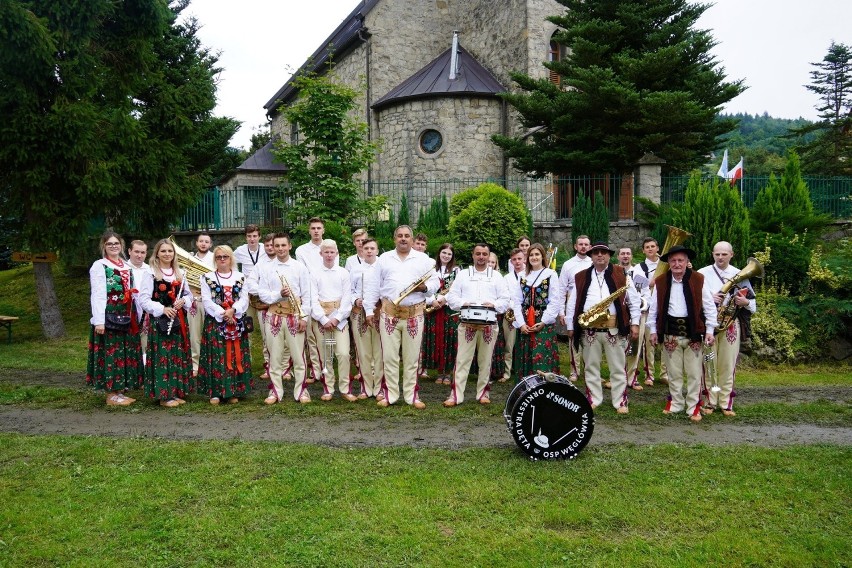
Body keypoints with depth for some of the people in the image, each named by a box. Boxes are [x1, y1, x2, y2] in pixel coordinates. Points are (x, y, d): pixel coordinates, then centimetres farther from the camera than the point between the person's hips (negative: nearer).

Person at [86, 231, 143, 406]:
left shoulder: (127, 266, 16)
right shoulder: (99, 266, -5)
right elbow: (97, 295, -12)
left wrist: (137, 317, 13)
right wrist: (99, 321, -19)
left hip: (126, 318, 7)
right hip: (109, 317, -7)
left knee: (126, 352, 9)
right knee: (110, 352, -3)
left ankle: (120, 390, 19)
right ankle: (111, 394, 4)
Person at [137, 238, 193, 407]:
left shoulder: (180, 273, 13)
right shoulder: (150, 274, -5)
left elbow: (188, 294, 18)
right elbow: (143, 300, -10)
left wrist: (183, 301, -4)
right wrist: (162, 309, -19)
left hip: (179, 321, 6)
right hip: (160, 321, -6)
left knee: (179, 356, 9)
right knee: (162, 356, -4)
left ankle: (177, 392, 20)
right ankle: (163, 395, 4)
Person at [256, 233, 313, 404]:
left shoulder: (300, 267, 4)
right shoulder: (266, 268, 7)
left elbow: (306, 295, 1)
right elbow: (262, 293, 1)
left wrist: (304, 317, -6)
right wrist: (279, 295, -17)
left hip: (295, 315, -1)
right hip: (274, 315, 1)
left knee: (298, 355, 1)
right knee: (274, 356, 6)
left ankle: (301, 391, 10)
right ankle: (275, 392, 15)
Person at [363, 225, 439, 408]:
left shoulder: (423, 259, 8)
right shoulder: (384, 258, 9)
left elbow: (435, 283, 8)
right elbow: (373, 286, 8)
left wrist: (424, 287, -14)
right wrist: (369, 310, 2)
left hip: (414, 314, 0)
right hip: (389, 313, 0)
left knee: (412, 358, 5)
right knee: (389, 356, 3)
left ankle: (411, 395, 14)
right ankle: (389, 394, 13)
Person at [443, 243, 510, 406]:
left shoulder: (496, 276, 11)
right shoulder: (463, 274, 10)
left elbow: (505, 299, 6)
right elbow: (451, 296, 5)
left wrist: (494, 305, -13)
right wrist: (463, 303, -13)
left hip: (489, 324, 1)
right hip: (467, 324, -1)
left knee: (486, 360, 7)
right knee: (462, 360, -2)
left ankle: (483, 393, 19)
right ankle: (456, 395, 0)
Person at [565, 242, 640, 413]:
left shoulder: (621, 274, 5)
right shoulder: (580, 277, 9)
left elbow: (634, 300, 5)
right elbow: (572, 303, 10)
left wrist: (634, 323, -1)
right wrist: (571, 326, 5)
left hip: (614, 328, -2)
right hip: (589, 329, 2)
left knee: (618, 367, 4)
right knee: (591, 366, 10)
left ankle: (620, 401, 13)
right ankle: (593, 399, 21)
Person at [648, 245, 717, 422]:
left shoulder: (698, 280, -2)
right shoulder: (660, 281, 2)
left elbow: (709, 307, 0)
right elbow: (653, 307, 8)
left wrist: (709, 330, -4)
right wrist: (653, 330, 6)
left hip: (693, 331, -1)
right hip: (670, 333, 2)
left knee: (694, 373, 4)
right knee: (674, 372, 10)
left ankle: (693, 407, 14)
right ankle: (676, 403, 24)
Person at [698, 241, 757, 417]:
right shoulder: (703, 273, 2)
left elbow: (753, 302, 10)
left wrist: (745, 302, -13)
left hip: (731, 324, 1)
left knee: (728, 365, 5)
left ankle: (726, 403, 13)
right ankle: (709, 401, 11)